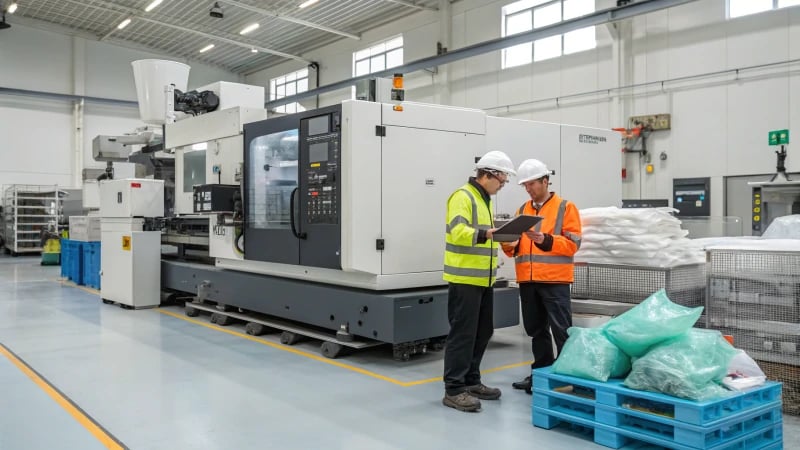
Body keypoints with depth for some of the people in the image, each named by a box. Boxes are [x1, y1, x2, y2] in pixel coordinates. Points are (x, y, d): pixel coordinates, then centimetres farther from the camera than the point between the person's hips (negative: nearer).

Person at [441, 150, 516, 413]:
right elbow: (458, 232, -25)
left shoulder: (485, 200, 19)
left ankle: (471, 381, 25)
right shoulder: (463, 197, -12)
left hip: (483, 279, 10)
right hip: (465, 279, -10)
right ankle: (454, 390, -1)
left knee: (482, 332, 14)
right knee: (462, 333, -7)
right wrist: (485, 234, -37)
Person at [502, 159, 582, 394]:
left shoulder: (565, 207, 0)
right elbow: (516, 248, 16)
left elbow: (573, 243, -8)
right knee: (536, 330, 13)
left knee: (562, 331, -5)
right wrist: (510, 244, -7)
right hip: (527, 281, 6)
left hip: (555, 280, -6)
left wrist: (546, 240, -22)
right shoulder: (522, 210, 15)